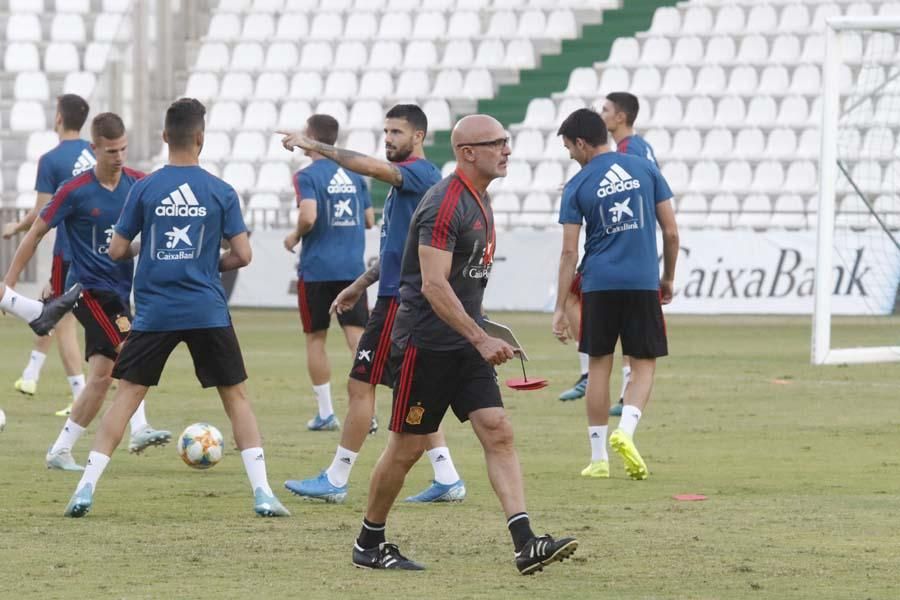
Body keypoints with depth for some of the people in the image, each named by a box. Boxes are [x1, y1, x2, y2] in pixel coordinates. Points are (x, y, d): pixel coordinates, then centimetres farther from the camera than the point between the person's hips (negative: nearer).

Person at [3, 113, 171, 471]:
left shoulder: (137, 184, 0)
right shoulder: (76, 191, -11)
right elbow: (36, 233, -4)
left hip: (120, 290, 6)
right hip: (91, 289, -6)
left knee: (102, 375, 5)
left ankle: (61, 451, 12)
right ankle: (139, 430, -27)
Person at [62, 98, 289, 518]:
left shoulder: (144, 189, -2)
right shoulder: (221, 192, -2)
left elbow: (116, 251, 3)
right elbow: (242, 255, -3)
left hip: (154, 312, 0)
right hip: (208, 312, 0)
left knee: (127, 394, 7)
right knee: (236, 395, 10)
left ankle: (86, 489, -1)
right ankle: (262, 493, 2)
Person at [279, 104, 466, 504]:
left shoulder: (420, 174, -14)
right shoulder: (405, 179, 17)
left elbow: (369, 166, -30)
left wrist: (315, 147, -25)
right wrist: (361, 284, 26)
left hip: (400, 301, -10)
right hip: (398, 296, 10)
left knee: (360, 385, -5)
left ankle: (336, 480, 1)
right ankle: (446, 479, 10)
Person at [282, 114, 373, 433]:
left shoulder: (307, 176, -8)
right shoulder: (354, 175, 9)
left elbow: (308, 217, -22)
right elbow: (369, 220, 12)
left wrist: (295, 236, -3)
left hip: (317, 269, -4)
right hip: (352, 268, 4)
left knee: (315, 339, 9)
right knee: (357, 336, -1)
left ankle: (325, 413, 9)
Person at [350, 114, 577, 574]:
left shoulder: (479, 201, 12)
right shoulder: (445, 205, -18)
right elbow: (434, 285, -24)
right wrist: (481, 340, -27)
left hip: (466, 345, 8)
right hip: (426, 343, -8)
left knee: (498, 433, -5)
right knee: (407, 447, 2)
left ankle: (526, 545, -12)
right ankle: (369, 544, 18)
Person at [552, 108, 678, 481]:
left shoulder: (577, 186, -1)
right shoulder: (645, 170, 4)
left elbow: (569, 251, -3)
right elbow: (671, 232, 4)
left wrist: (560, 308, 1)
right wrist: (668, 278, 18)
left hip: (598, 285, 0)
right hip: (643, 282, 0)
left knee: (599, 366, 9)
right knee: (644, 365, 8)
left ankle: (598, 458, 11)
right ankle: (625, 431, -17)